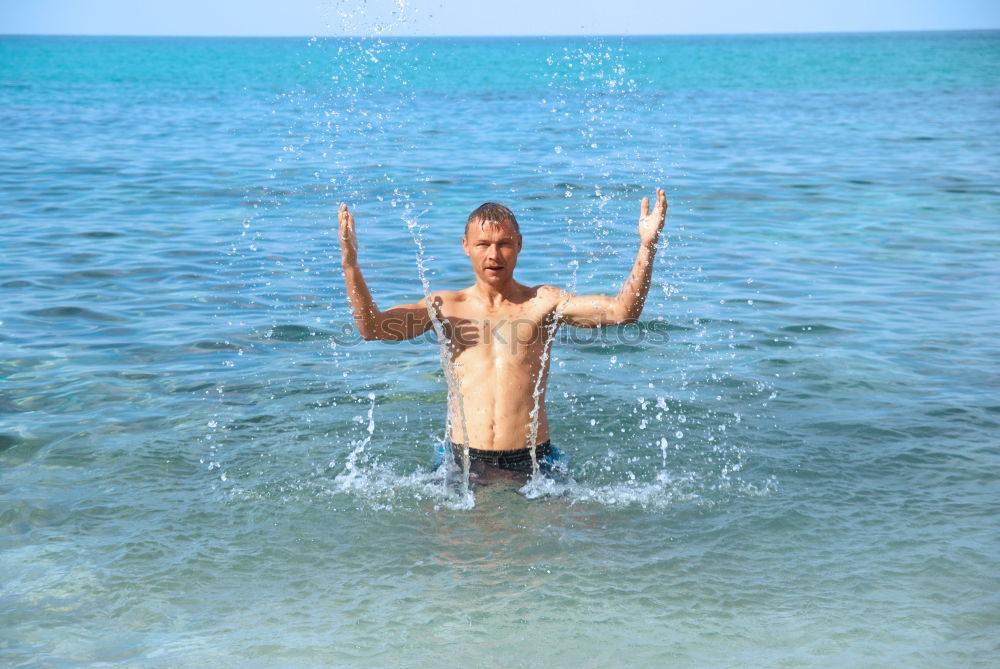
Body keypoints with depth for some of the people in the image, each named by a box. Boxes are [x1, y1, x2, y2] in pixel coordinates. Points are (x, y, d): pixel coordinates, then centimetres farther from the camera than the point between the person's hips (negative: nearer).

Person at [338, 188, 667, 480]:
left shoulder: (543, 302, 5)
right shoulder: (445, 306, 8)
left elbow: (622, 311, -6)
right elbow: (372, 327, -3)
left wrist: (647, 248, -18)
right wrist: (350, 264, -16)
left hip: (530, 462, -1)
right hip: (463, 460, 1)